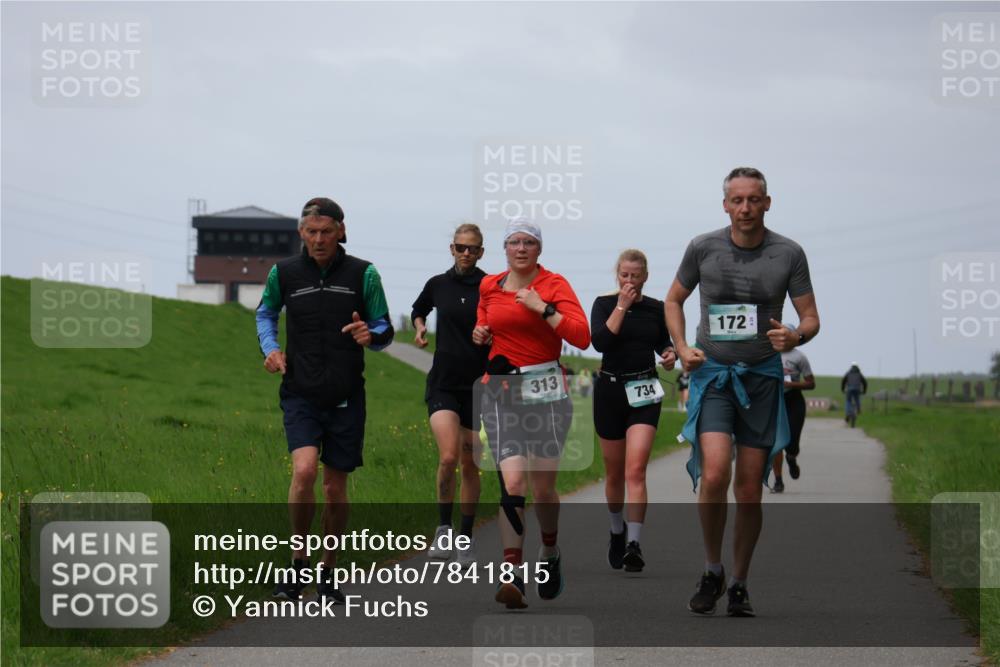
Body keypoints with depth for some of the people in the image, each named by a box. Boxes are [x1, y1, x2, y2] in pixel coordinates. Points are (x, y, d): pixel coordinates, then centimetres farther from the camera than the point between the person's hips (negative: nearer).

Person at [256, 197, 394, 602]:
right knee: (304, 471, -21)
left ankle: (327, 571, 24)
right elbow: (266, 312, 22)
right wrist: (270, 348, 4)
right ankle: (299, 562, -3)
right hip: (300, 395, -1)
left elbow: (385, 329, 7)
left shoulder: (363, 274, -1)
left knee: (335, 487, 7)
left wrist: (371, 335, -16)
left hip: (346, 398, 1)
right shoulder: (283, 273, 2)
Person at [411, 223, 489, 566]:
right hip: (443, 383, 0)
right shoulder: (438, 285, 5)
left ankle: (466, 538, 19)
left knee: (469, 464, 6)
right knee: (448, 457, -18)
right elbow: (419, 310, 27)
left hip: (478, 384, 0)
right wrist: (420, 329, 8)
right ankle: (443, 528, -2)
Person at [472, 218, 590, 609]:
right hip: (500, 392, 2)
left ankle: (550, 554, 32)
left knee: (542, 487, 3)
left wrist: (542, 308, -17)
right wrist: (480, 335, 6)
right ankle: (512, 575, -16)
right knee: (512, 482, -12)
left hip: (546, 391, -2)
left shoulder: (554, 285, -2)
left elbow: (582, 337, -12)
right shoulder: (489, 287, 10)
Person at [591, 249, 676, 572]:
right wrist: (622, 305, -15)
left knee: (635, 470, -15)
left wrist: (671, 353, -1)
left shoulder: (656, 308, 5)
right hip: (610, 389, 1)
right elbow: (599, 342, -16)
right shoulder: (604, 304, 0)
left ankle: (634, 544, -21)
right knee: (614, 472, 12)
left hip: (644, 392, -1)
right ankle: (617, 532, 36)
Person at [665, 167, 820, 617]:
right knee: (714, 474, -19)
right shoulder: (703, 248, -2)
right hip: (712, 373, -1)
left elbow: (811, 317, 2)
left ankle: (739, 584, 18)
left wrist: (796, 336, -21)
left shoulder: (788, 254, -2)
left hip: (762, 377, 1)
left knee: (750, 490, 4)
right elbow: (674, 300, 13)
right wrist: (681, 348, -3)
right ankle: (712, 571, 0)